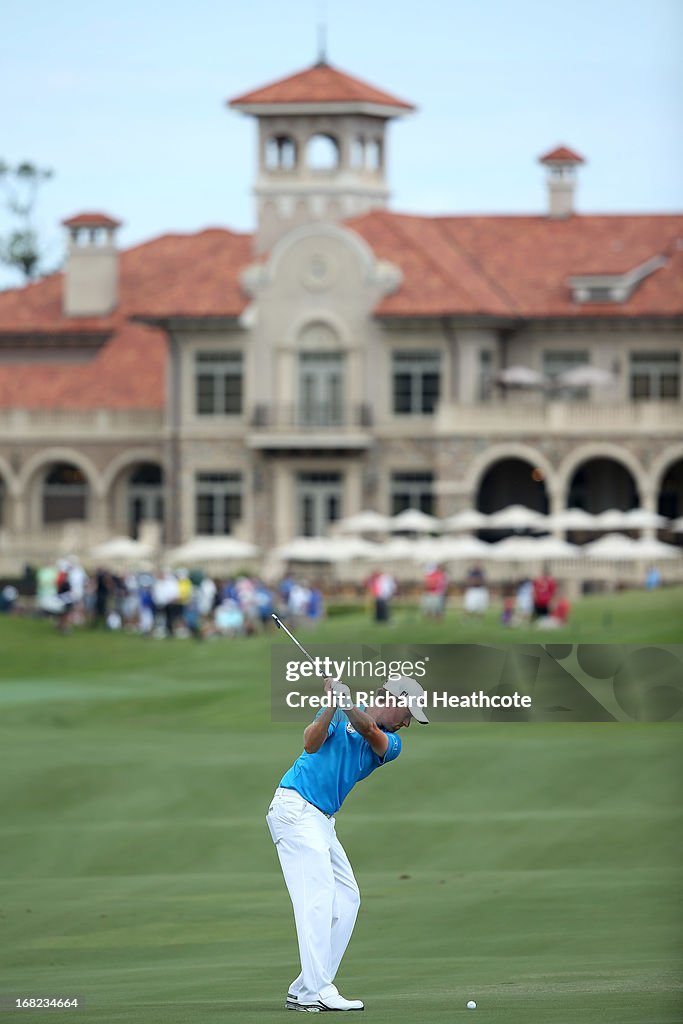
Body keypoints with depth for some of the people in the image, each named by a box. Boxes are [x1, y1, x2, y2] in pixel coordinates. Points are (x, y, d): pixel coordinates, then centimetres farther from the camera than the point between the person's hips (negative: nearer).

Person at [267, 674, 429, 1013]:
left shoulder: (390, 743, 12)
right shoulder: (341, 716, 0)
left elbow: (370, 732, -11)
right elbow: (311, 743, -17)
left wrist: (350, 708, -30)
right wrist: (333, 707, -29)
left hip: (322, 820, 8)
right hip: (295, 806, -8)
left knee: (347, 898, 7)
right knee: (318, 896, -16)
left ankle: (304, 991, 7)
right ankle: (316, 993, -21)